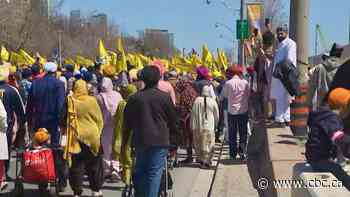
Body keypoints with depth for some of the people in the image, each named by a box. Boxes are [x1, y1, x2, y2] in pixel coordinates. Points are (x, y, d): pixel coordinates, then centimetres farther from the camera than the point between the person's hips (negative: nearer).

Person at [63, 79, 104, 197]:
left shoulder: (70, 101, -8)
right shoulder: (92, 101, -8)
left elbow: (66, 119, 0)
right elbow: (99, 119, -3)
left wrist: (69, 133, 12)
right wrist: (98, 132, 10)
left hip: (76, 137, 0)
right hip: (92, 136, 0)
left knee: (77, 165, 8)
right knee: (94, 165, 15)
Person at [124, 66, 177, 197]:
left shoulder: (134, 98, 2)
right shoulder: (165, 97, -5)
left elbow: (127, 121, 8)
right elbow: (172, 120, 3)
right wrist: (172, 134, 18)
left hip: (140, 140, 3)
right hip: (160, 141, -3)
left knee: (140, 171, 17)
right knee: (154, 172, 0)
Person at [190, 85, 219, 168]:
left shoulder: (197, 100, -5)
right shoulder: (213, 102, -5)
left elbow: (193, 114, -3)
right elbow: (216, 116, 3)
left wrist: (193, 126, 3)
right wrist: (215, 125, 18)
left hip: (198, 126, 1)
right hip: (209, 127, -1)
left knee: (199, 143, 15)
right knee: (208, 145, 7)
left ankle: (201, 159, 21)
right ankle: (207, 161, 7)